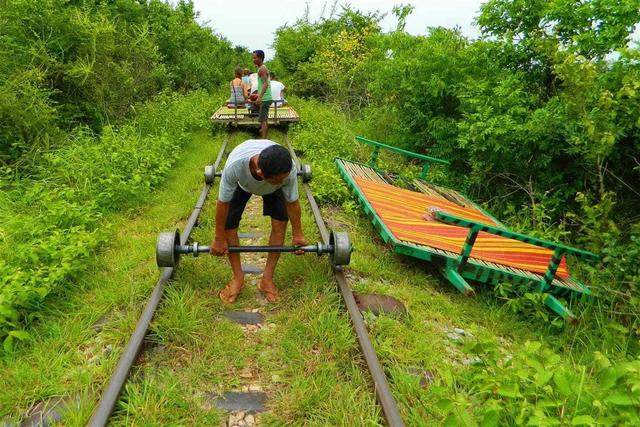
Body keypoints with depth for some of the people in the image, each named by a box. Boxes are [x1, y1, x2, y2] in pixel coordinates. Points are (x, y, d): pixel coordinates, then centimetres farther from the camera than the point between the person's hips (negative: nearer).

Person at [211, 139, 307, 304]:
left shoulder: (289, 170, -42)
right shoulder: (234, 165, -46)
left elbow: (292, 202, -22)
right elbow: (223, 202, -30)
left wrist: (298, 235, -11)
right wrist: (219, 239, -19)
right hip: (241, 184, 0)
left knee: (280, 222, -14)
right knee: (228, 224, -12)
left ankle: (267, 278, 1)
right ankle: (238, 278, 6)